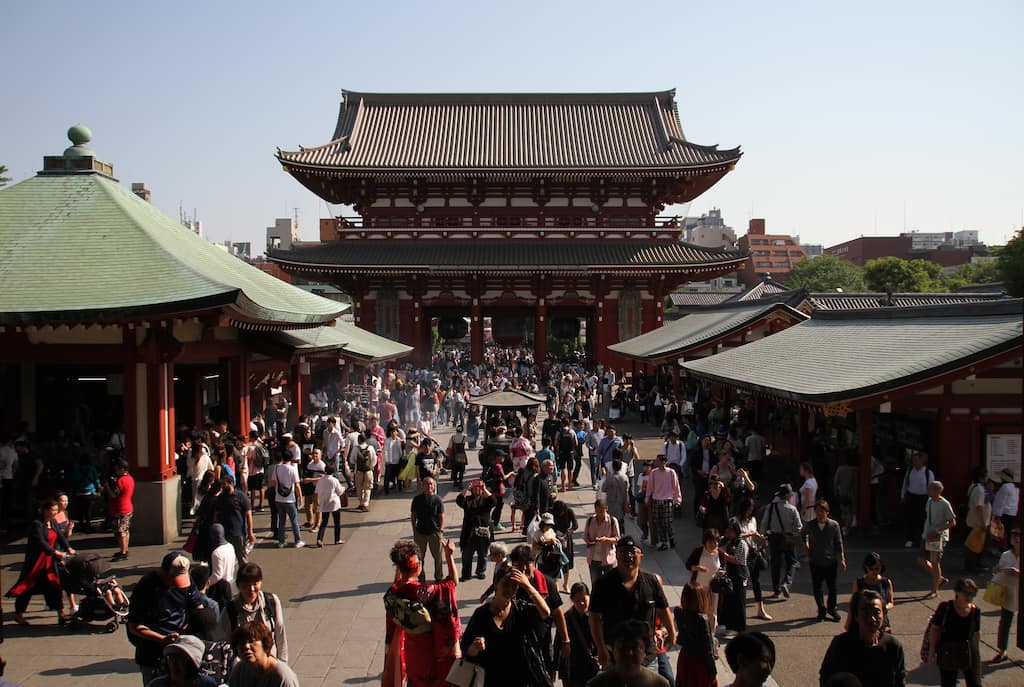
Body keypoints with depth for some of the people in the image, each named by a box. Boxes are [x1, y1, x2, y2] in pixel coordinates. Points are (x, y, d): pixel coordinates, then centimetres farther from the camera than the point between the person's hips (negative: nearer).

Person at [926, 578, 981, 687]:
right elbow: (934, 629, -7)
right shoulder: (945, 607, -14)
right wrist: (932, 651, -7)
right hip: (948, 653, -2)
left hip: (970, 654, 2)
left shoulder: (975, 611, -5)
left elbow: (977, 632, 8)